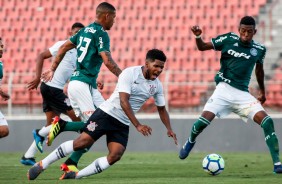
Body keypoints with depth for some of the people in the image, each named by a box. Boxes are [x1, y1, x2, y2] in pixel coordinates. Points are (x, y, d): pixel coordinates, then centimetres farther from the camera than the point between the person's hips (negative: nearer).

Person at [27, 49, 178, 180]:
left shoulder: (157, 85, 4)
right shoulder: (130, 74, -16)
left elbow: (162, 109, 19)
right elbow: (124, 102, -24)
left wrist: (169, 129, 7)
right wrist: (138, 125, -28)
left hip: (122, 124, 6)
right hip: (107, 114, -6)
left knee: (115, 156, -16)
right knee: (81, 142, -16)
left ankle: (75, 176, -10)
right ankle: (42, 165, -5)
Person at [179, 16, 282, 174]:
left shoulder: (259, 49, 3)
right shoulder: (228, 39, -3)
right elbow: (202, 47, 5)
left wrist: (262, 91, 30)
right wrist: (198, 36, -16)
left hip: (243, 94, 2)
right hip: (224, 89, -2)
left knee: (267, 122, -16)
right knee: (204, 120, -19)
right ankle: (191, 141, 16)